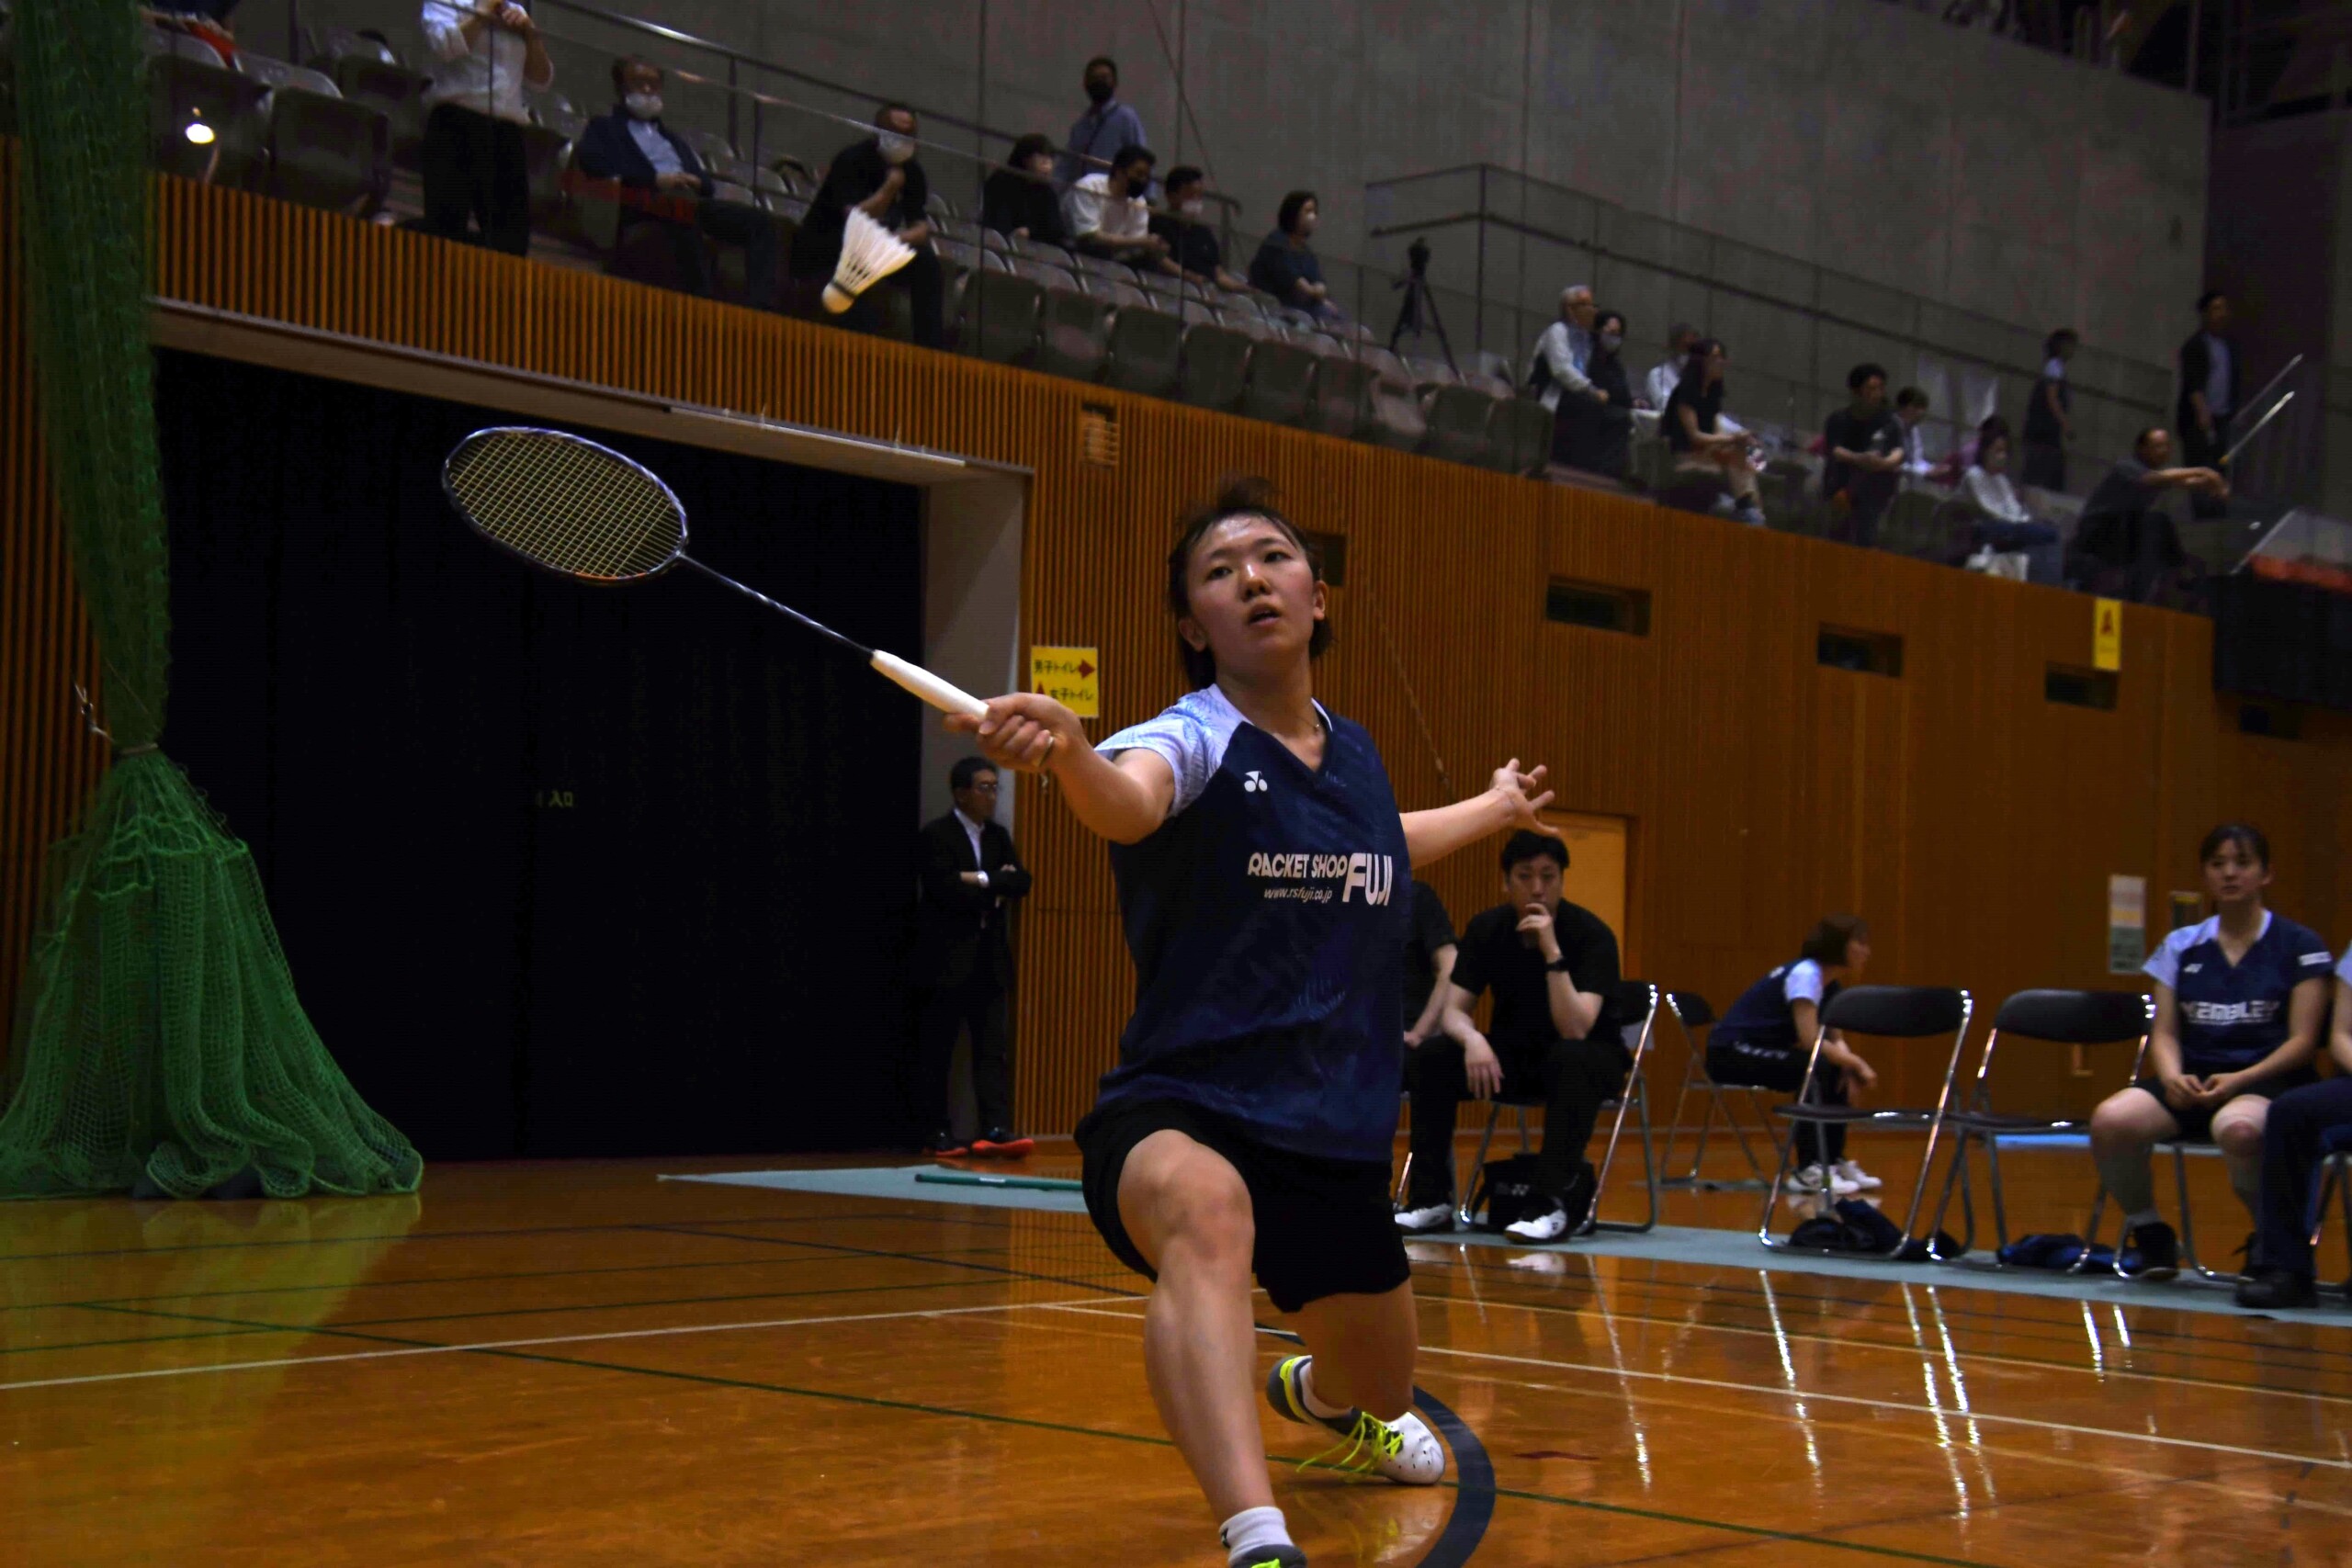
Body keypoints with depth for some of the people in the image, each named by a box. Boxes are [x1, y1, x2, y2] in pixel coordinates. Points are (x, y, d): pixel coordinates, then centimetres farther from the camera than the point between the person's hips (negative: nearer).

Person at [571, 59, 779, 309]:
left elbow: (706, 182, 27)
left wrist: (694, 182, -1)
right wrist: (655, 179, -12)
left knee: (759, 221, -21)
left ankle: (761, 308, -36)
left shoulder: (673, 138, 39)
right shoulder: (604, 127, 22)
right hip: (648, 201, -6)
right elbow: (590, 161, -1)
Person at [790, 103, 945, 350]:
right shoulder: (852, 160, -19)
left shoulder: (911, 170, 0)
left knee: (925, 259, -15)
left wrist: (900, 238, -29)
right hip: (820, 253, -6)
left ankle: (931, 347, -18)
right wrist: (890, 187, -38)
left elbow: (921, 227, -7)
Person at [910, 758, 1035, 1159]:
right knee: (936, 1050, 1)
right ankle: (936, 1133, 6)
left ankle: (996, 1129, -4)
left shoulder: (998, 836, 15)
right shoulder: (936, 836, -5)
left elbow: (1020, 883, 3)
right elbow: (948, 891, -17)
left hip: (989, 960, 6)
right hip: (947, 960, -6)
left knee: (993, 1048, -1)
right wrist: (995, 890, -7)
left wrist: (981, 880, -12)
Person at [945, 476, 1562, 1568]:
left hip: (1340, 1140, 6)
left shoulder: (1354, 753, 6)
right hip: (1180, 1117, -6)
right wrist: (1065, 751, -62)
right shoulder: (1193, 740, -13)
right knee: (1208, 1207, -41)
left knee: (1381, 1386, 21)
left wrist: (1495, 807, 48)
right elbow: (1130, 800, -39)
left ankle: (1317, 1393, 61)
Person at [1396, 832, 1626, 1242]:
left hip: (1588, 1058, -4)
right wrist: (1473, 1040, -32)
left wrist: (1552, 951, -38)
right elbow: (1452, 1011, -9)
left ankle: (1556, 1203, -36)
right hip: (1514, 1055, 4)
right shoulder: (1486, 928, -6)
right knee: (1430, 1056, -21)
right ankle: (1431, 1200, -16)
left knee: (1571, 1059, -39)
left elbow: (1574, 1031, -30)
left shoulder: (1591, 934, -20)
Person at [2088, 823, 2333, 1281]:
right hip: (2192, 1077, 4)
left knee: (2238, 1128, -42)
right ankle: (2148, 1233, -3)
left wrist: (2239, 1080, -17)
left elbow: (2302, 1040, -3)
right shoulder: (2181, 946, 13)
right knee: (2111, 1120, -29)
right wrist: (2173, 1076, -12)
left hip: (2269, 1081, -4)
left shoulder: (2300, 947, 3)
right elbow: (2164, 1032, 10)